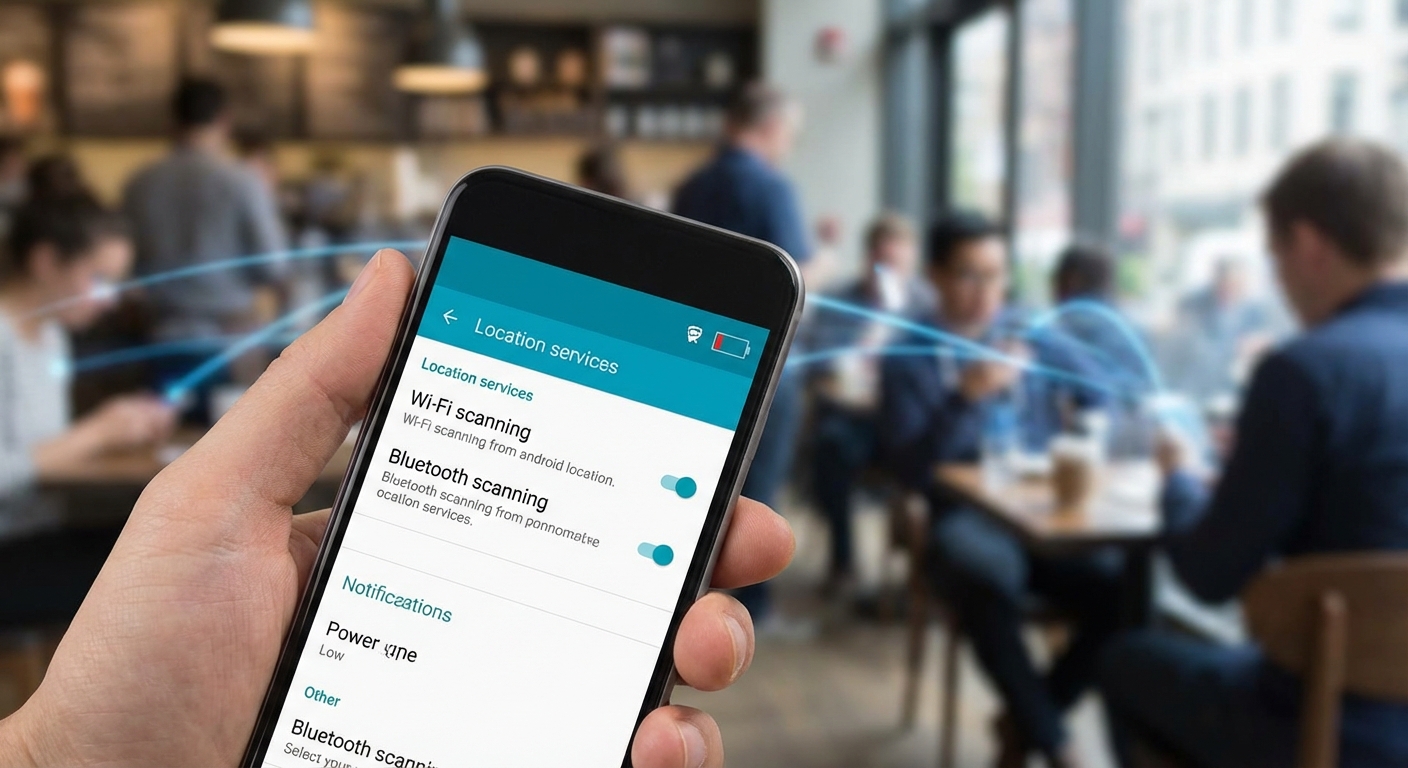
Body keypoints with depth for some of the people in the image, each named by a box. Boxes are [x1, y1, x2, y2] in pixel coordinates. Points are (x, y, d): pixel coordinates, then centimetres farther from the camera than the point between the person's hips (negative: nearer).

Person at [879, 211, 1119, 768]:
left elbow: (1108, 399, 21)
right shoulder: (908, 359, 1)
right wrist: (970, 397, -18)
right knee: (990, 581, -37)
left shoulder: (1035, 340, 12)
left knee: (1121, 592, -24)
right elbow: (911, 469, -9)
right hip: (966, 518, -3)